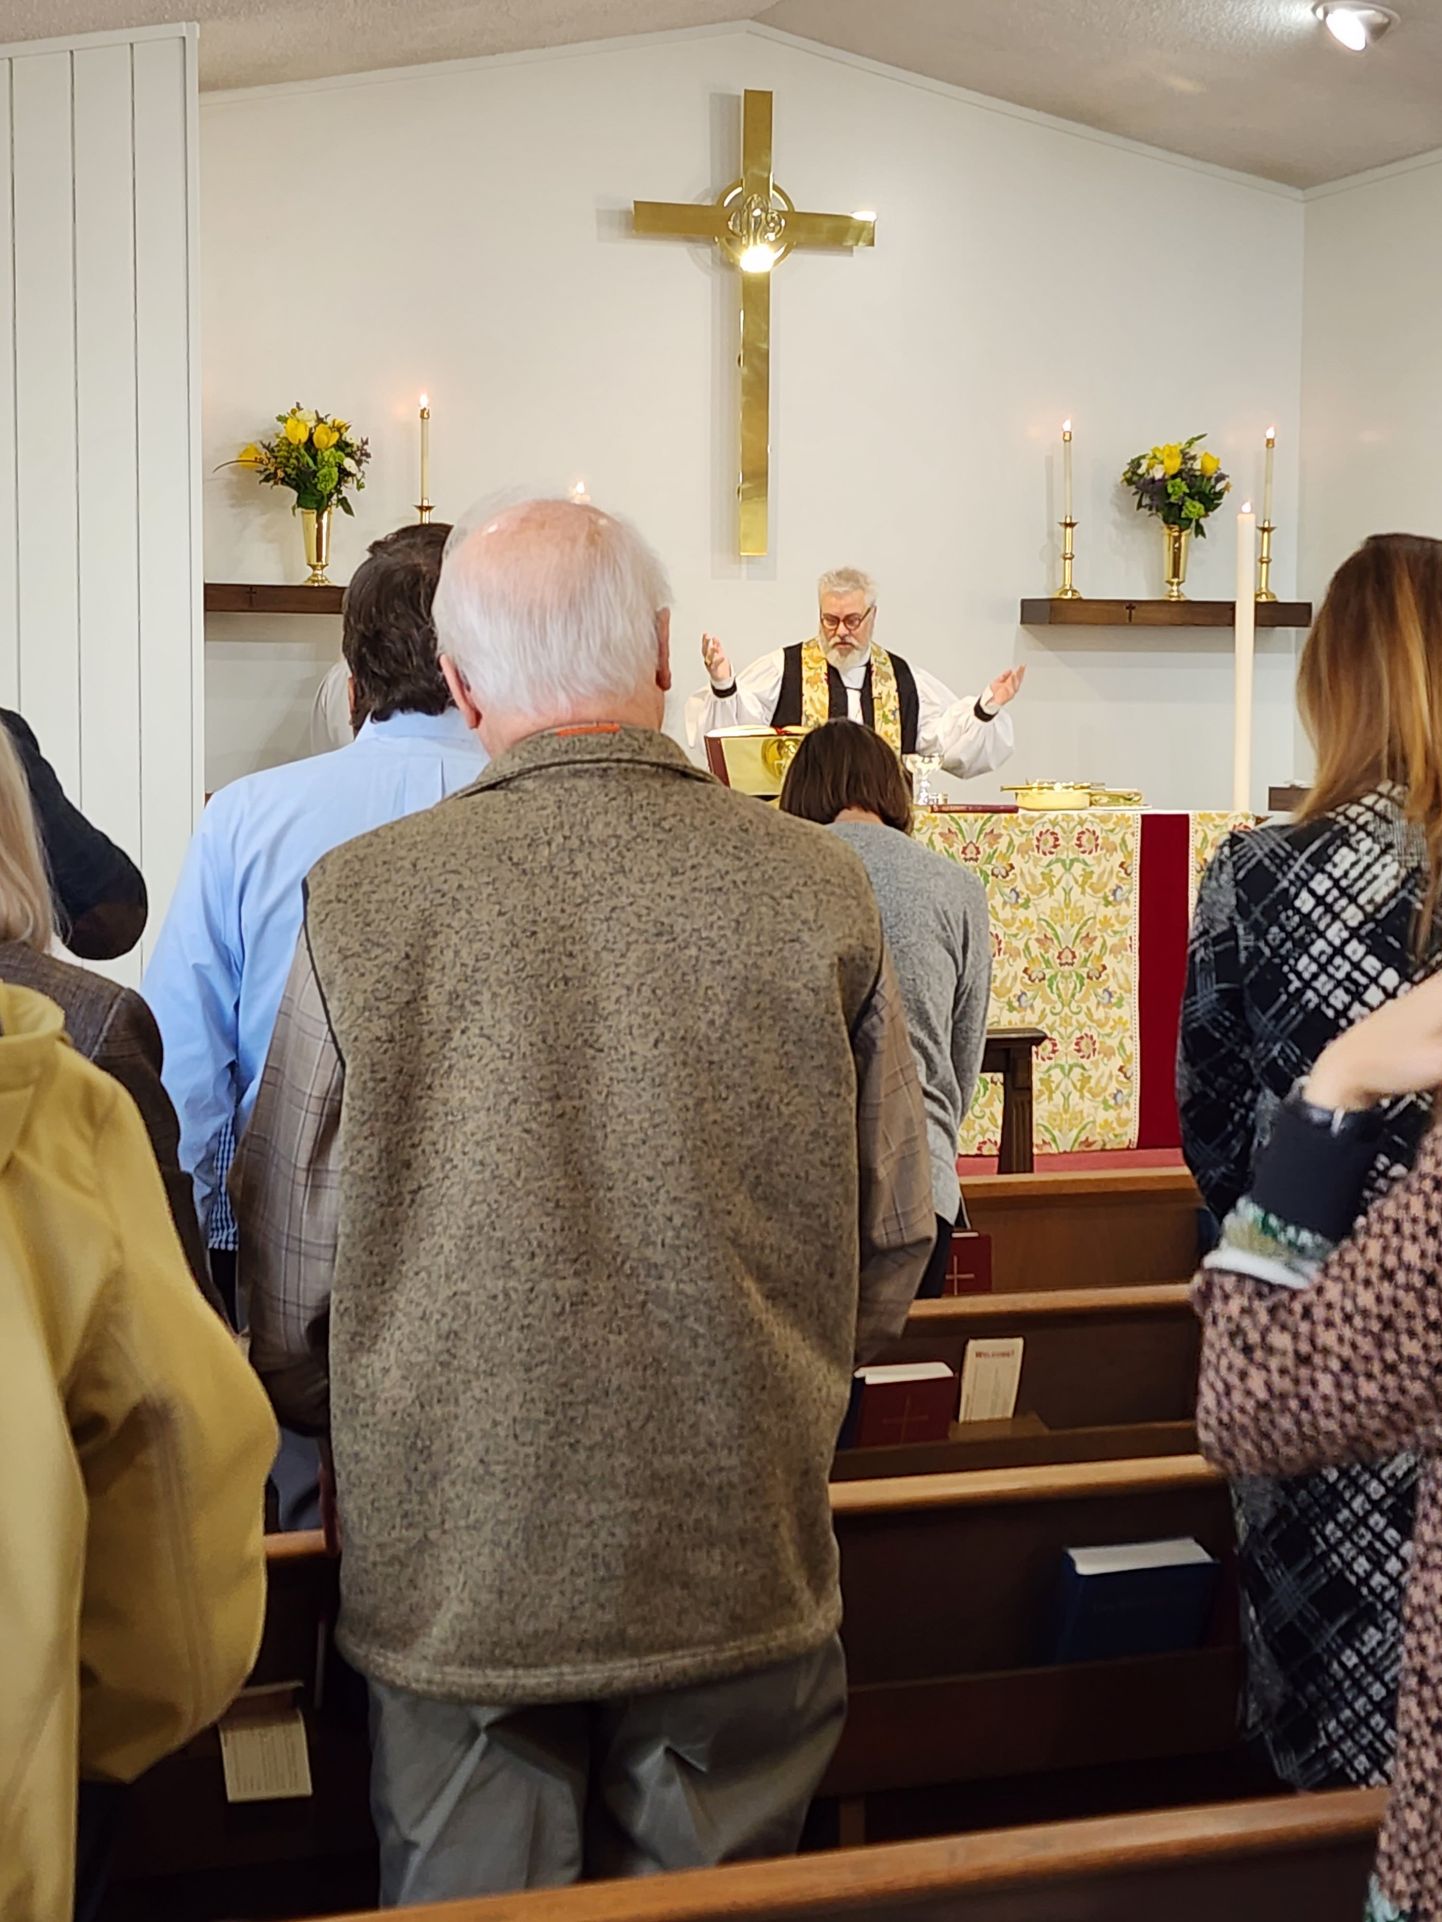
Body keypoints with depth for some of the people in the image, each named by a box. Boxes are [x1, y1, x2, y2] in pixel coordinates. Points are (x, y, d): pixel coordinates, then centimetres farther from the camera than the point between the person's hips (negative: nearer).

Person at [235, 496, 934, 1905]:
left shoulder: (359, 902, -12)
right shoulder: (817, 888, -8)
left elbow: (288, 1275, -3)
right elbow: (891, 1246, 2)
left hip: (454, 1572, -1)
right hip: (749, 1567, 1)